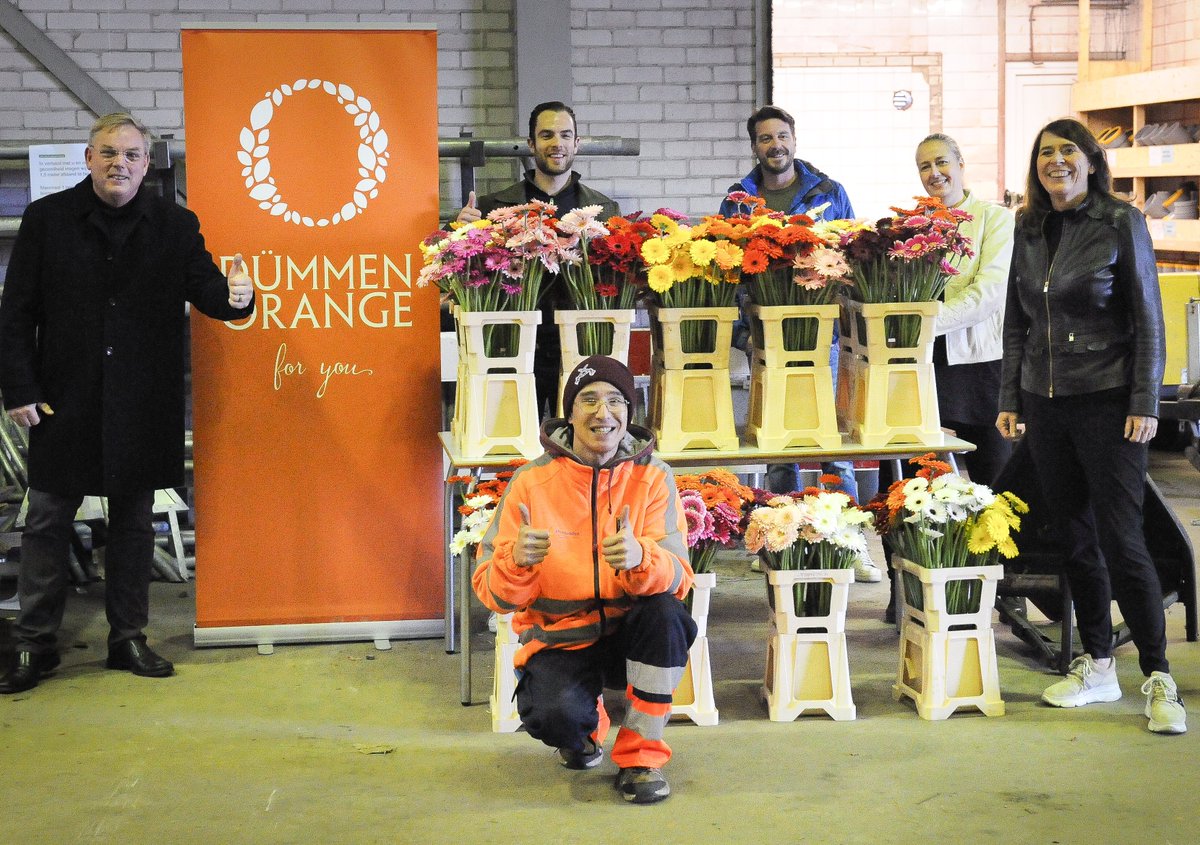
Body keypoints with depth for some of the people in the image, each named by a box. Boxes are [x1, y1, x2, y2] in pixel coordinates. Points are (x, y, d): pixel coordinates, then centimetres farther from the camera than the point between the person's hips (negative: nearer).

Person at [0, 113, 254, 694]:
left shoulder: (175, 225, 3)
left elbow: (203, 287, -3)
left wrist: (233, 295, -28)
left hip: (141, 404, 1)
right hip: (64, 400, -1)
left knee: (134, 521, 10)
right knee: (47, 521, 4)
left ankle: (128, 639, 21)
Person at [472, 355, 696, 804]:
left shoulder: (652, 477, -5)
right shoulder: (532, 481, -7)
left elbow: (677, 577, -17)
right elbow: (495, 595, -8)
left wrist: (640, 557, -40)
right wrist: (516, 561, -32)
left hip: (628, 632, 1)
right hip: (559, 639, -1)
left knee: (666, 614, -32)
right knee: (554, 713, -30)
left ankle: (641, 754, -12)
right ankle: (587, 725, 12)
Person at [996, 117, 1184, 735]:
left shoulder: (1121, 223, -4)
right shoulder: (1029, 230, 10)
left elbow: (1147, 318, -5)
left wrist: (1145, 403, -10)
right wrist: (1009, 399, 11)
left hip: (1107, 402, -5)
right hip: (1044, 403, 5)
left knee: (1121, 538, -7)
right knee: (1075, 538, 9)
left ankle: (1158, 678, 0)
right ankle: (1097, 666, 20)